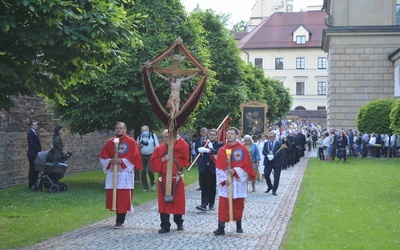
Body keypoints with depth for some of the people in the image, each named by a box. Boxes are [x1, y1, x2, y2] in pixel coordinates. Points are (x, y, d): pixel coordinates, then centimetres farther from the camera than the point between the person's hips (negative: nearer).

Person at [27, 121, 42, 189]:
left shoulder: (35, 133, 18)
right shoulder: (30, 133, -10)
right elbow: (32, 144, -18)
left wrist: (40, 150, 6)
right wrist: (40, 150, -16)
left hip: (36, 154, 9)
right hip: (32, 154, -9)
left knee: (36, 169, 8)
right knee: (32, 170, -5)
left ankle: (34, 184, 12)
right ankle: (31, 185, -1)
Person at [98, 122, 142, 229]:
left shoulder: (131, 142, 0)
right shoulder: (109, 142, 11)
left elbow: (134, 157, -8)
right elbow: (102, 157, 9)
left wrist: (121, 161, -18)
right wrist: (110, 161, -10)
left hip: (125, 173, -4)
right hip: (112, 173, 4)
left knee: (123, 198, -6)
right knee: (112, 197, 4)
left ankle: (120, 221, 1)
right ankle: (119, 218, 19)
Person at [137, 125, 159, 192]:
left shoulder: (153, 135, 1)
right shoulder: (139, 137, 7)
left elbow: (157, 146, 1)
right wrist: (139, 146, -10)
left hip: (151, 156, -3)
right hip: (142, 157, 3)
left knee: (149, 170, -17)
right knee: (142, 172, 0)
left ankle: (152, 183, 9)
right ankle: (145, 187, 11)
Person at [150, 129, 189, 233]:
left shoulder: (178, 147, 3)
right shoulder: (158, 149, 7)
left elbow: (185, 148, -19)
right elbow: (153, 162, -1)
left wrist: (178, 138, -17)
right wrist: (163, 159, -15)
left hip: (176, 180, -1)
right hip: (163, 180, 1)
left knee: (178, 201, 6)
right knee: (164, 202, 0)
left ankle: (179, 223, 25)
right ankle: (165, 225, 4)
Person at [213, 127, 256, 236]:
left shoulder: (242, 149, -2)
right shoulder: (222, 150, 2)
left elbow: (246, 165, -4)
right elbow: (219, 168, -1)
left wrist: (235, 171, -18)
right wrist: (224, 179, -14)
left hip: (238, 181, 0)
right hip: (225, 181, 0)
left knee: (238, 205, 8)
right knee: (223, 205, -6)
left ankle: (239, 226, 24)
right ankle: (221, 228, -7)